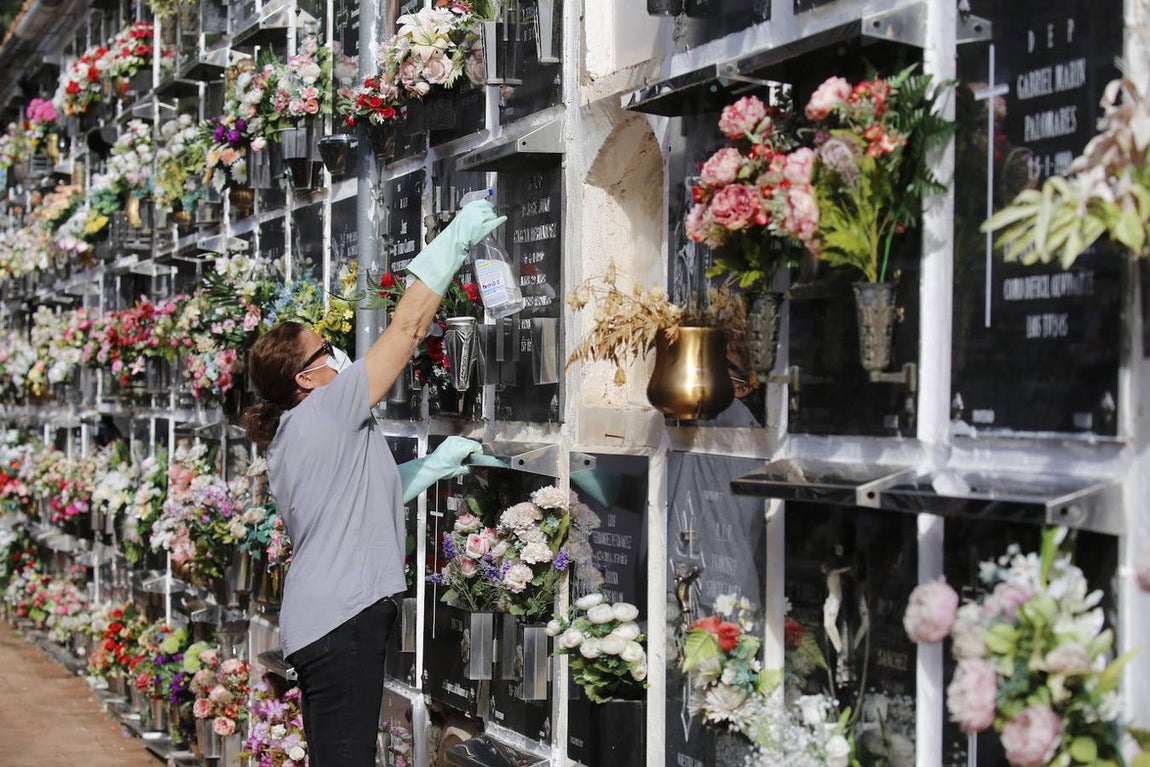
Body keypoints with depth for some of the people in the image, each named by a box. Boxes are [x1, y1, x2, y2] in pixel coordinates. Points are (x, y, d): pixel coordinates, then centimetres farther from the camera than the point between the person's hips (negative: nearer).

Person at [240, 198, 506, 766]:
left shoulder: (292, 437, 18)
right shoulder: (325, 411, -10)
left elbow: (364, 498, 23)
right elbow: (408, 328, -9)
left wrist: (435, 465, 20)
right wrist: (455, 242, -3)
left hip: (318, 618, 10)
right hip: (342, 617, -10)